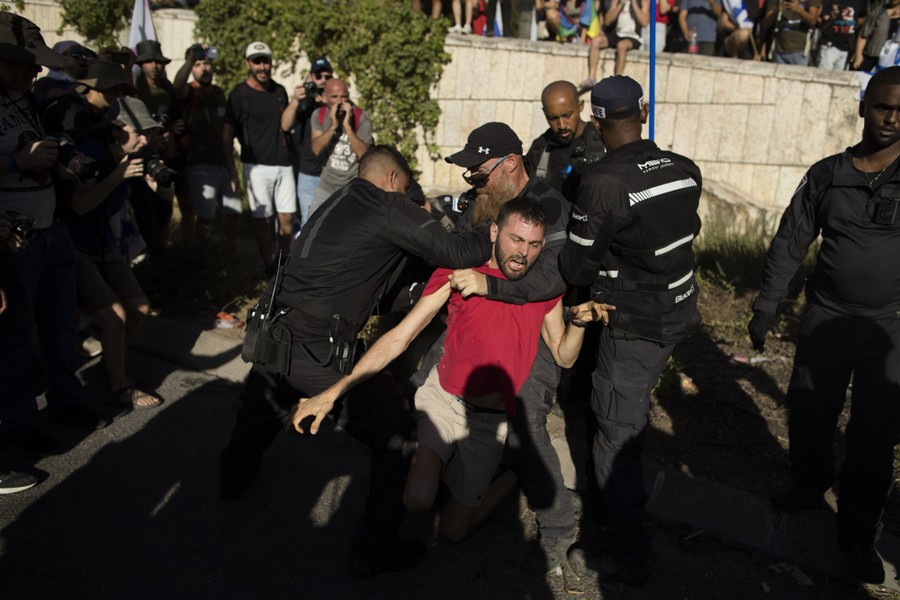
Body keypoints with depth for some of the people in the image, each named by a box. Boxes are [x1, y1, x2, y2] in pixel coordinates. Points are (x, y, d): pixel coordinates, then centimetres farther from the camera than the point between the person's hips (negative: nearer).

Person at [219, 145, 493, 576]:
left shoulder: (335, 203, 17)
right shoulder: (389, 208, -5)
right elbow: (456, 253, -11)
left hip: (269, 334, 8)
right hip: (319, 353, -8)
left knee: (259, 413, 35)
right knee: (395, 437, 7)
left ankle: (234, 476, 62)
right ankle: (374, 549, 14)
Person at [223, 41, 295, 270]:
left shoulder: (279, 91, 12)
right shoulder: (239, 94, -4)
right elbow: (227, 133, -6)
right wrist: (231, 171, -12)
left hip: (283, 164, 5)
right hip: (257, 167, -4)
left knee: (287, 218, 4)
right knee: (264, 221, -1)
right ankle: (269, 268, 10)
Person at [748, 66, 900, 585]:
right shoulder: (826, 175, -1)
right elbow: (790, 242, 2)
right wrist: (766, 304, -2)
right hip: (825, 318, 1)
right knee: (808, 413, 12)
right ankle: (810, 489, 39)